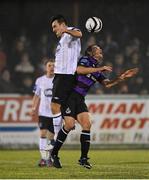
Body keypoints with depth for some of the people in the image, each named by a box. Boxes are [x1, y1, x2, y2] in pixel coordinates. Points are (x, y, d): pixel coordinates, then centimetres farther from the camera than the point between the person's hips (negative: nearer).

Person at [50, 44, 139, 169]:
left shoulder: (97, 70, 18)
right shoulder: (85, 60, -3)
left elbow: (107, 84, 14)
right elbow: (79, 70, -24)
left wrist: (121, 78, 2)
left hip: (79, 99, 8)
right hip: (69, 96, -8)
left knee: (87, 124, -7)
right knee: (70, 124, -17)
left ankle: (84, 158, -2)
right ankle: (54, 154, -2)